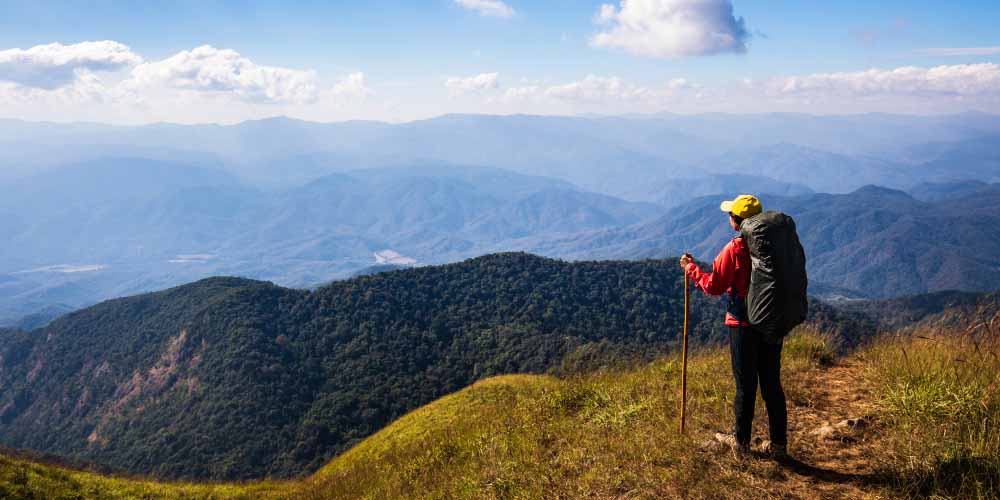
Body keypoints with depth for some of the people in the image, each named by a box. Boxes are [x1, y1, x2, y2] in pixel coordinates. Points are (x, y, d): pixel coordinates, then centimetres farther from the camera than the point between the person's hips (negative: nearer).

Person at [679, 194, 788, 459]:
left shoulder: (734, 250, -15)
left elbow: (714, 286, -9)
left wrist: (691, 267, 5)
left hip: (744, 324, -5)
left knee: (745, 384, 6)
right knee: (772, 384, 11)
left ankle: (741, 440, 19)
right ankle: (779, 444, 15)